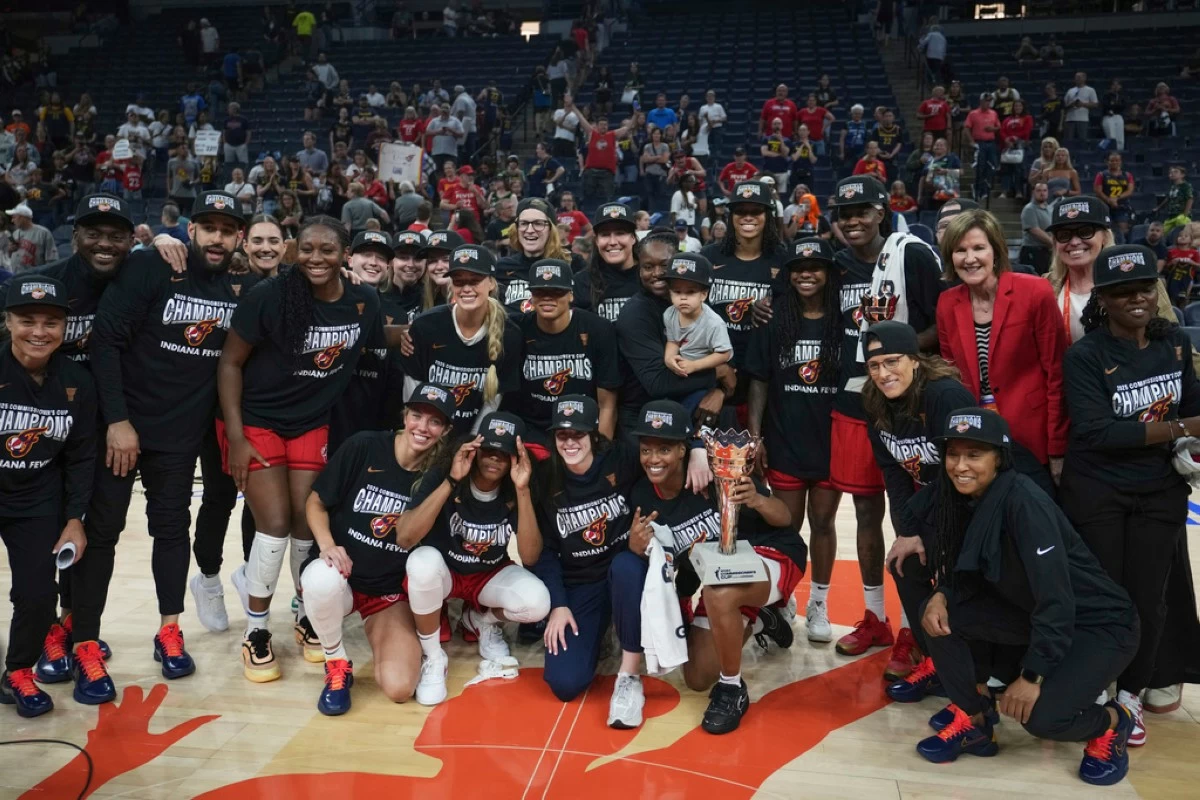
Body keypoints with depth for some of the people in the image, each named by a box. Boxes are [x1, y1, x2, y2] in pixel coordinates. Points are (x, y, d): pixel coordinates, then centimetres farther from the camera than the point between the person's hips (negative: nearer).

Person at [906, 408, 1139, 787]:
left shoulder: (1024, 502, -28)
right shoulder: (960, 498, -6)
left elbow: (1056, 600, -28)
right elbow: (960, 573, 4)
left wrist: (1032, 675, -24)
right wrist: (939, 596, -18)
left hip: (1100, 624, -7)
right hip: (1030, 613, 7)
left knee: (1039, 714, -26)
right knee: (939, 613, -13)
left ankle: (1110, 723, 9)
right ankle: (974, 722, 4)